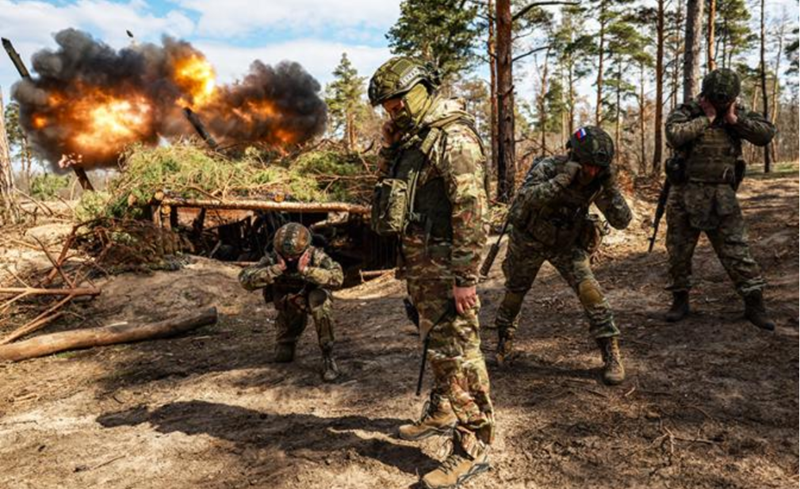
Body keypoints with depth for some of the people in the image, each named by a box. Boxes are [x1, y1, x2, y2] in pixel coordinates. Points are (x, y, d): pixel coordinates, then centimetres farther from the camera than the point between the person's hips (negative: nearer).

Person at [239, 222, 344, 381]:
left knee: (319, 298, -38)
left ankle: (328, 356, -23)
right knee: (283, 356, 0)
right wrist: (277, 268, -49)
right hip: (288, 306, 2)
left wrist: (305, 270, -52)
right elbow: (245, 279, -40)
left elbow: (337, 278, -46)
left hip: (312, 298, -2)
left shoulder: (316, 256, -31)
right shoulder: (273, 259, -28)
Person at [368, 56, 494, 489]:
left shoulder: (453, 137, -16)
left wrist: (465, 277, -23)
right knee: (435, 343, 21)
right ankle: (442, 413, 39)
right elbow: (390, 186, 24)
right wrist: (389, 148, 9)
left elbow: (470, 211, -22)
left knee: (457, 351, -4)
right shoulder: (414, 137, 14)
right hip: (418, 261, 10)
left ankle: (473, 446, 7)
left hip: (445, 264, -9)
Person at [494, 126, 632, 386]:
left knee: (590, 291, -16)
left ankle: (612, 355, -2)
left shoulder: (598, 180, -19)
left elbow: (622, 221, -20)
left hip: (567, 245, 2)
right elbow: (521, 203, -44)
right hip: (528, 242, -1)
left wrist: (610, 187, -34)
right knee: (514, 293, 14)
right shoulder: (547, 168, -29)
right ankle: (504, 340, 42)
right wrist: (561, 179, -50)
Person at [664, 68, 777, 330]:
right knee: (679, 251, 8)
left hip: (722, 197, 1)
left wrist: (735, 120, -11)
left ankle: (754, 303, 10)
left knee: (736, 249, 0)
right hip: (686, 195, -1)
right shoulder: (686, 112, -5)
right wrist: (706, 118, -17)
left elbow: (767, 133, -4)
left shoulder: (738, 113, 6)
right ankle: (680, 299, 24)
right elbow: (674, 136, -25)